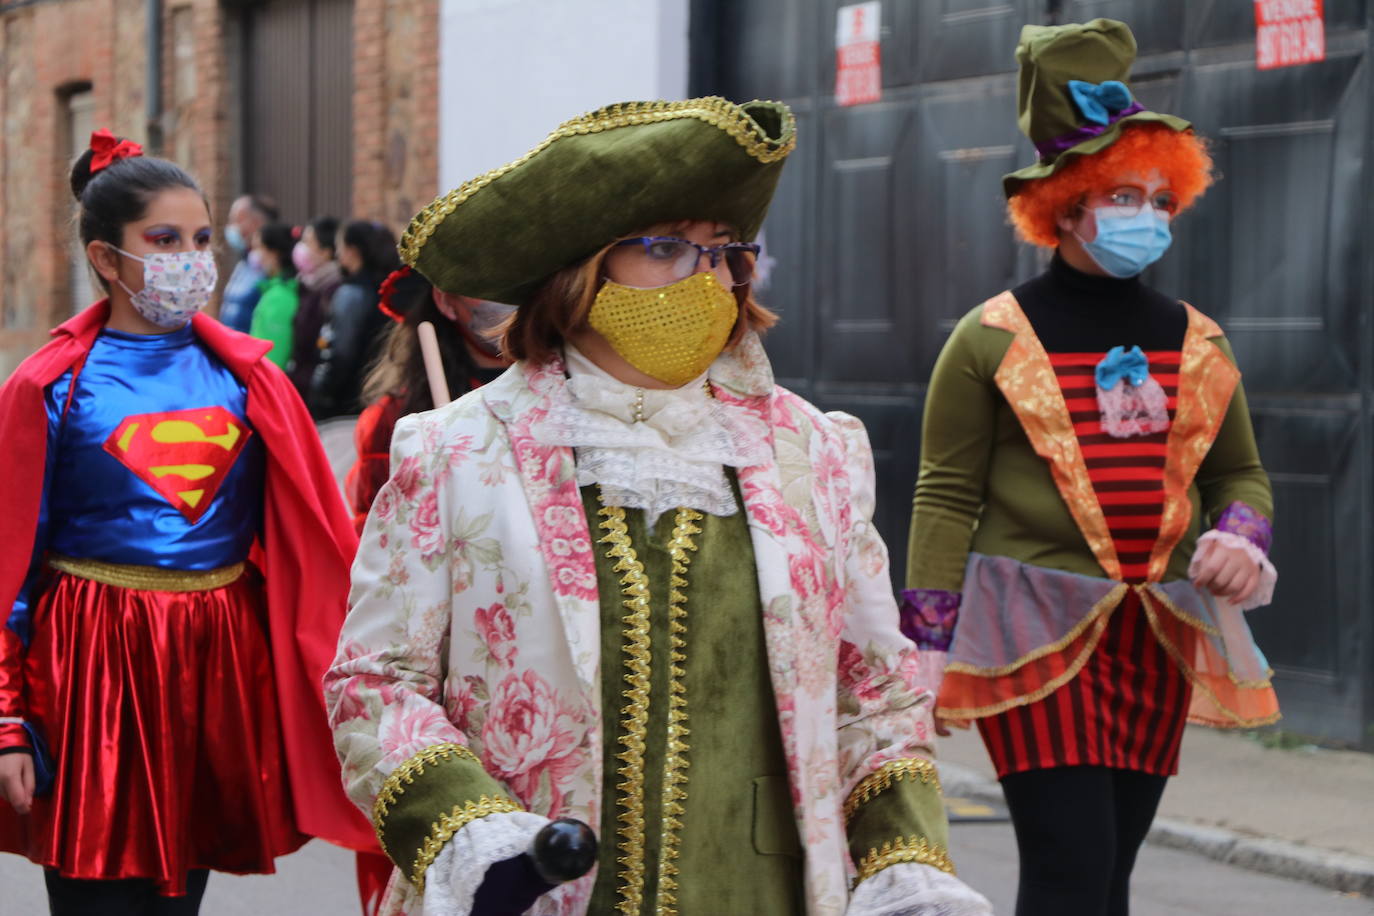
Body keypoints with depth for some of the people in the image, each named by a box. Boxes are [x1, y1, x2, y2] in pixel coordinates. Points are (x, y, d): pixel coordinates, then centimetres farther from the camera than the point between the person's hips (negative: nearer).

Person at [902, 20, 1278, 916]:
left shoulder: (1195, 341, 11)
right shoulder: (994, 339, -3)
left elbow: (1241, 473, 19)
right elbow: (947, 499, -4)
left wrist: (1241, 540, -5)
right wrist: (924, 655, -8)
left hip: (1159, 639, 5)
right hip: (1036, 637, -5)